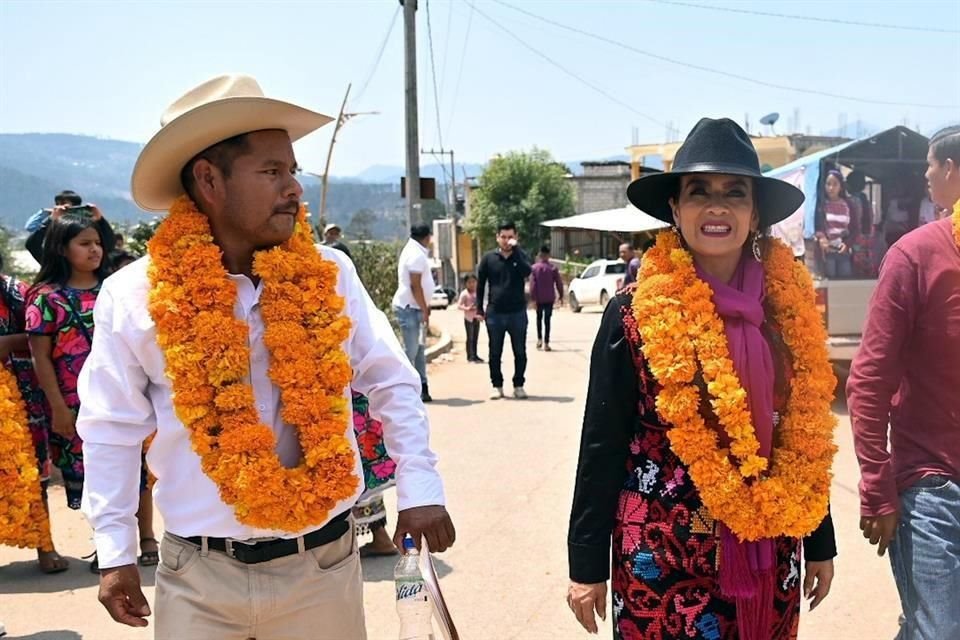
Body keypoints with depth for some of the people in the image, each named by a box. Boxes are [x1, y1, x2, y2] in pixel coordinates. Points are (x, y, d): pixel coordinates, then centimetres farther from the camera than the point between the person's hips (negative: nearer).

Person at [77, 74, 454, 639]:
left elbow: (393, 385, 4)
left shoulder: (330, 275, -3)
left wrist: (420, 489, 0)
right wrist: (115, 553, 2)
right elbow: (113, 431, 1)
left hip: (323, 565, 1)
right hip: (199, 577, -1)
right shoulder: (135, 295, -7)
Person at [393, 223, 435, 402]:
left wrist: (425, 308, 17)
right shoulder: (417, 255, -15)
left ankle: (422, 388, 16)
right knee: (411, 350, -8)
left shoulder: (414, 251, 17)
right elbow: (415, 286, -20)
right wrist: (425, 310, -16)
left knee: (419, 349, 12)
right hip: (409, 307, -10)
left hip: (414, 308, 10)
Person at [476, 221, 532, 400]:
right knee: (495, 353, 5)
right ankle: (497, 386, 15)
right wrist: (479, 309, 2)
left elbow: (527, 272, -18)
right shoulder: (489, 258, 3)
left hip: (517, 312, 0)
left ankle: (518, 385, 16)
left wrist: (515, 249, -20)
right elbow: (480, 284, 7)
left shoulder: (520, 256, 4)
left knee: (520, 352, 5)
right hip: (495, 313, 0)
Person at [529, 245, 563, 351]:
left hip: (539, 298, 0)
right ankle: (546, 343, -2)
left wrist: (533, 298, -7)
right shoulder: (553, 268, -3)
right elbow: (559, 283, -2)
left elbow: (532, 284, -8)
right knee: (547, 319, 3)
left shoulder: (534, 268, -5)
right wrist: (561, 295, 9)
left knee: (539, 318, 18)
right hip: (549, 298, 0)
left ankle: (539, 339, 5)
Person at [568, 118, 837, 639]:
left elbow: (808, 435, 8)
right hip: (665, 553, -4)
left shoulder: (788, 304, 2)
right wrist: (587, 564, -7)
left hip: (768, 553, 4)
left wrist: (820, 544, 12)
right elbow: (602, 443, -8)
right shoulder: (635, 313, -10)